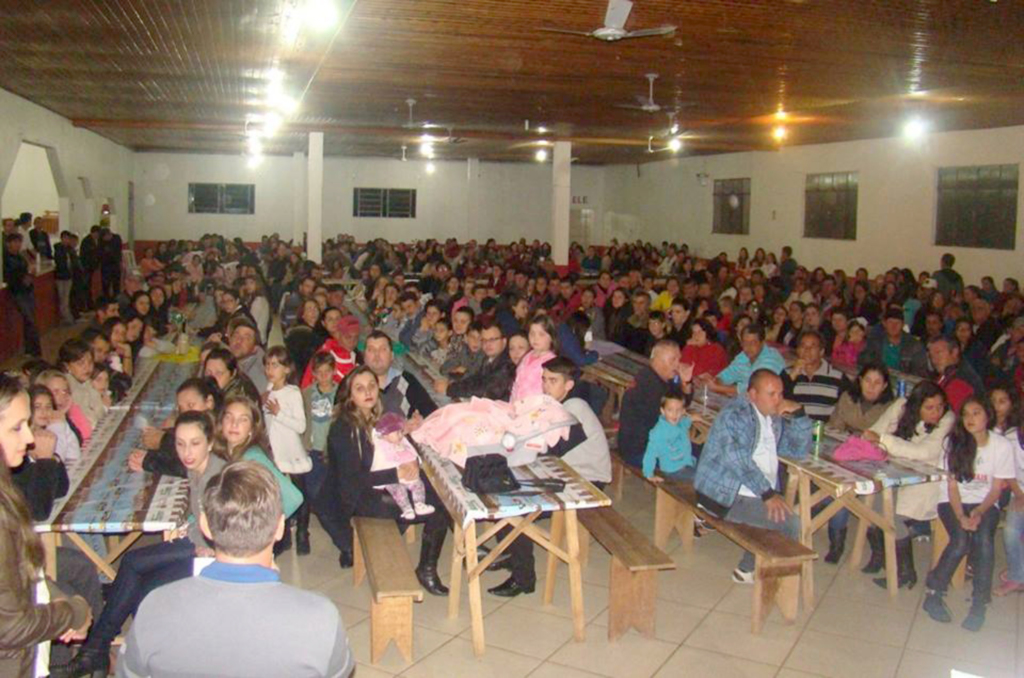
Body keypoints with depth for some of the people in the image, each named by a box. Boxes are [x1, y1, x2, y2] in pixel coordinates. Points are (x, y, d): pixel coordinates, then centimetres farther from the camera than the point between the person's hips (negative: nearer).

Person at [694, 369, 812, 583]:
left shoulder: (774, 419, 16)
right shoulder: (734, 415, -12)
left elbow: (799, 450, 16)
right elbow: (738, 459, -21)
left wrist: (799, 414, 2)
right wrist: (768, 494, -25)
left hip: (761, 492, 9)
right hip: (724, 494, -9)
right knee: (789, 524, -18)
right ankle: (748, 569, 3)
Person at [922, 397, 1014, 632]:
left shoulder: (1002, 446, -6)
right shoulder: (954, 442, -5)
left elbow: (996, 489, -2)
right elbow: (952, 485, -5)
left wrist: (978, 512, -20)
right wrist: (961, 517, -20)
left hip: (984, 504, 0)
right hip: (953, 502, 0)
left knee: (984, 539, -30)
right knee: (961, 540, -28)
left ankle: (979, 604, -20)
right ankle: (933, 593, -14)